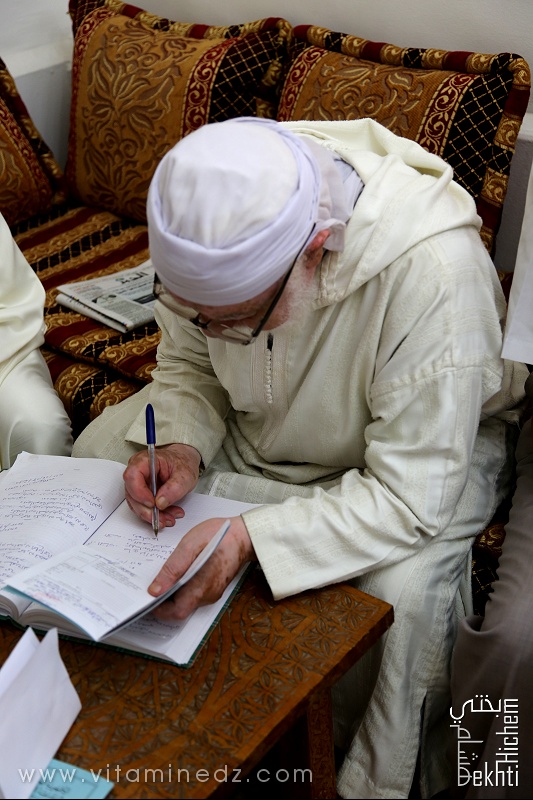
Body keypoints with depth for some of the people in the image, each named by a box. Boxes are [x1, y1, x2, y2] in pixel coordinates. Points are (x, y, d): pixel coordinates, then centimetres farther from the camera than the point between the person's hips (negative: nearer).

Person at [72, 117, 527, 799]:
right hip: (256, 422, 5)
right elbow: (187, 366, -4)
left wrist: (251, 536, -46)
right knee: (98, 450, -5)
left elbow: (408, 497, -35)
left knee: (402, 594, -32)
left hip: (431, 442, -5)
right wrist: (182, 447, -25)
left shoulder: (434, 275, -41)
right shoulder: (214, 226, -24)